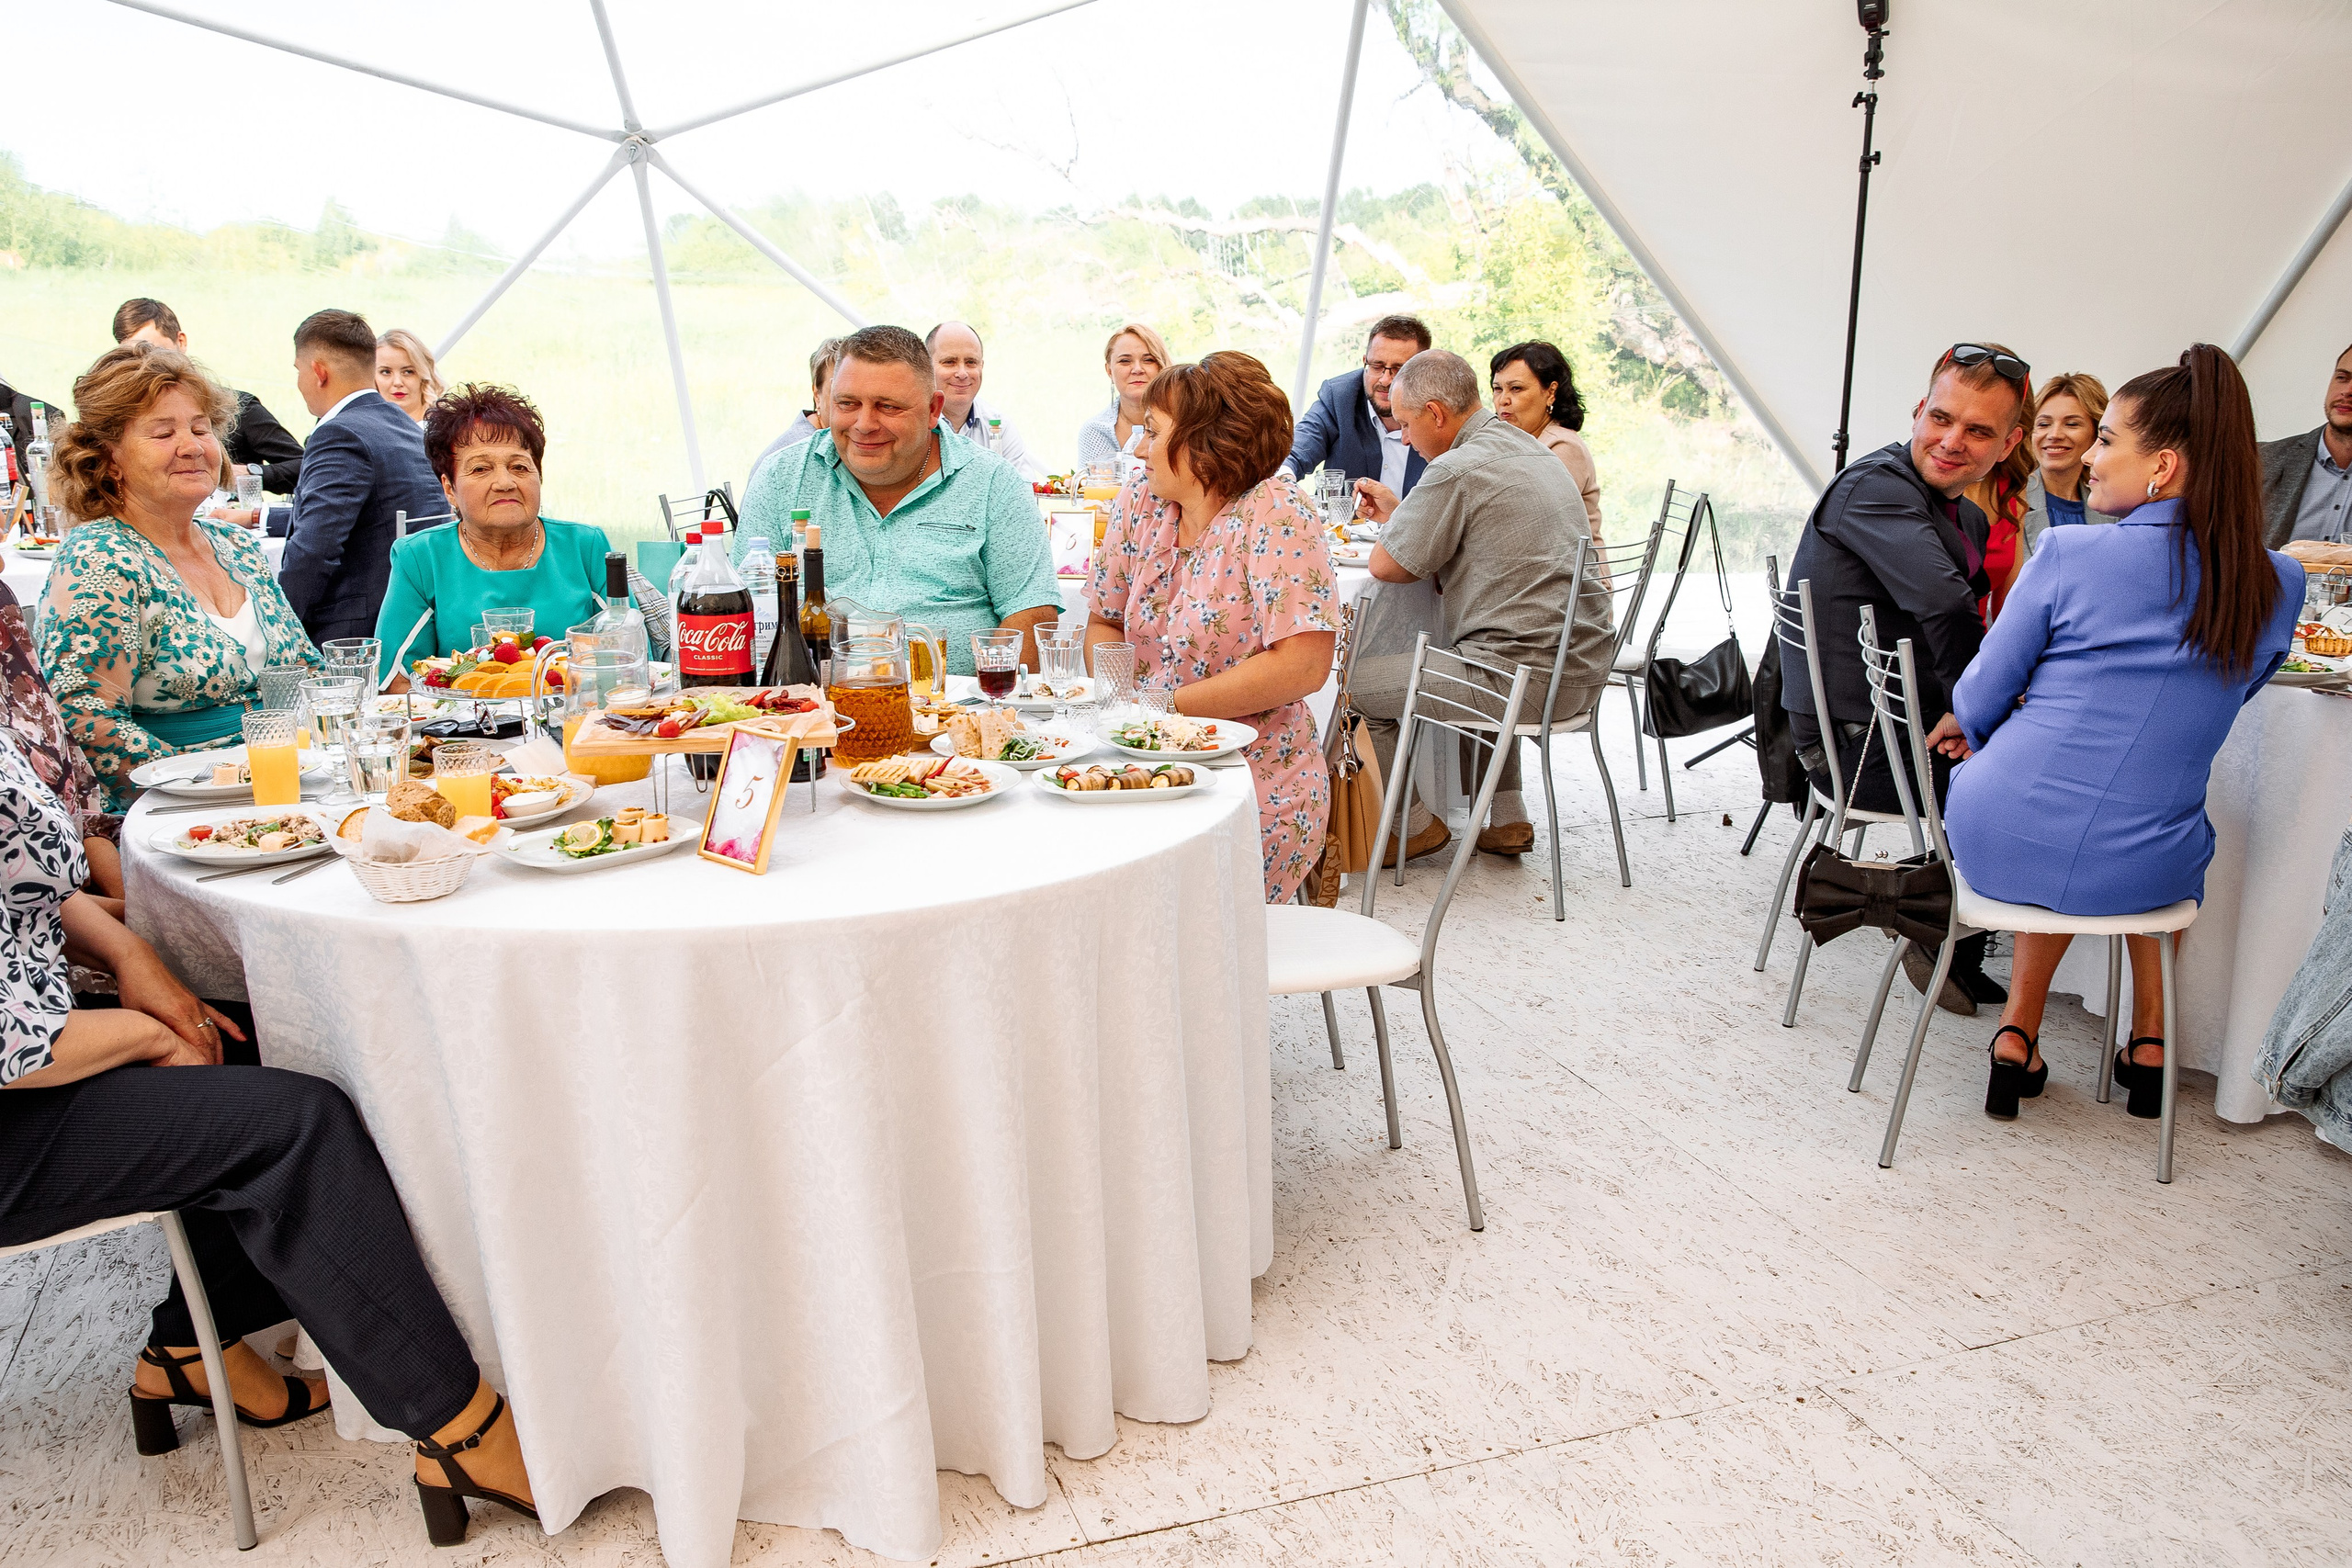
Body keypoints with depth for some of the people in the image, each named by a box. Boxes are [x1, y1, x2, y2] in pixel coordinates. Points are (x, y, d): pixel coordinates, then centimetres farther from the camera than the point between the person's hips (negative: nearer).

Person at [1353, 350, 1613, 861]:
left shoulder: (1458, 468, -15)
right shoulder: (1531, 449, 15)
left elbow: (1387, 565, -9)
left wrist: (1393, 526, 11)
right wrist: (1399, 511, 24)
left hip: (1529, 677, -10)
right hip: (1585, 667, 10)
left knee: (1355, 686, 0)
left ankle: (1417, 826, 16)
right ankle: (1507, 820, 34)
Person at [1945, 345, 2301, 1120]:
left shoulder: (2068, 552, -10)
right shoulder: (2278, 586, 1)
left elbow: (1979, 700, -2)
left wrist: (1979, 729, 22)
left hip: (2002, 842, -2)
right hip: (2138, 873, 3)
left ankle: (2019, 1035, 26)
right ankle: (2147, 1035, 34)